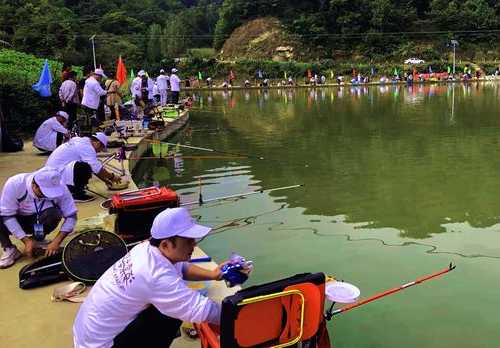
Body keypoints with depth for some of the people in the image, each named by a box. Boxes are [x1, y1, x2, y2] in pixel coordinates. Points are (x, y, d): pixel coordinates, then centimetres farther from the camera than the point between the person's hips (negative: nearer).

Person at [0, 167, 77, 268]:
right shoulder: (14, 184, -30)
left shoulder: (59, 188, -26)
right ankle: (9, 249, -10)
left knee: (55, 213, -32)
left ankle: (38, 239, -3)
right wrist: (26, 240, -30)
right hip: (17, 221, 0)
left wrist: (56, 241, -30)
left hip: (40, 221, 0)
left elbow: (71, 216, -20)